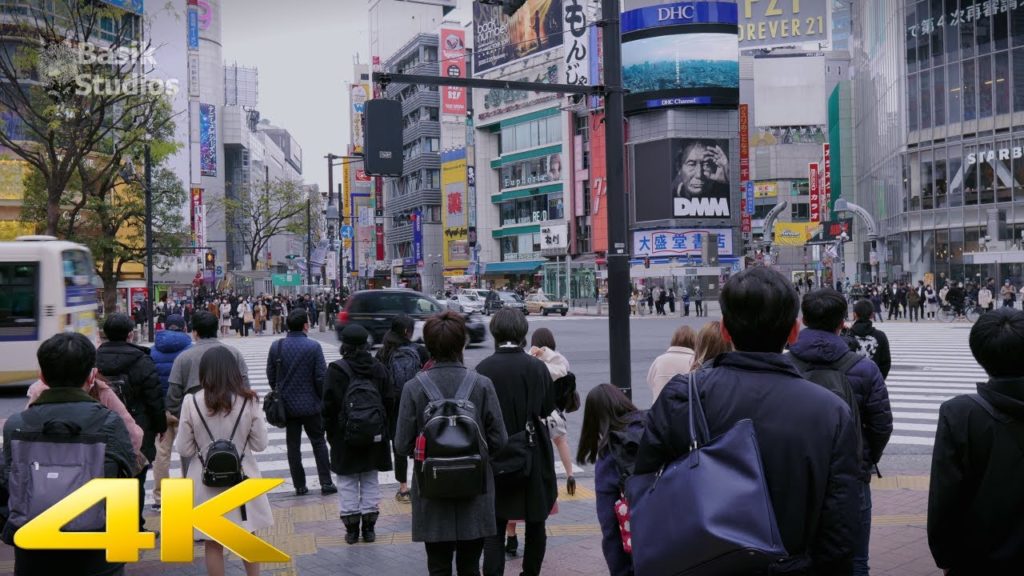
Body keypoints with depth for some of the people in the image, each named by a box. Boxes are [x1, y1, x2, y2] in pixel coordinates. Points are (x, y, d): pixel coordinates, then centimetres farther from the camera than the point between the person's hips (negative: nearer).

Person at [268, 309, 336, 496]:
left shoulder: (276, 347, -3)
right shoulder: (313, 347, -13)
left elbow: (271, 376, 4)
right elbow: (321, 377, -12)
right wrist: (323, 398, 2)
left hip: (287, 405, 3)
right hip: (311, 404, -3)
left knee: (293, 446, 10)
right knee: (319, 443, 9)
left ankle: (299, 486, 13)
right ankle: (326, 483, 8)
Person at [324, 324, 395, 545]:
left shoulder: (336, 370, -10)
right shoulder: (379, 368, 4)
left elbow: (330, 406, -9)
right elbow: (389, 401, 7)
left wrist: (330, 433, 1)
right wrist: (383, 427, 15)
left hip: (345, 436, -4)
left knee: (348, 482, 4)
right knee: (370, 481, 11)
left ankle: (352, 529, 6)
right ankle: (369, 527, 13)